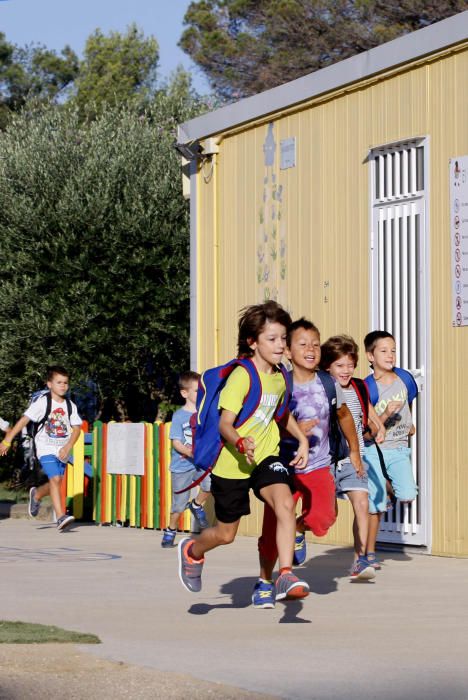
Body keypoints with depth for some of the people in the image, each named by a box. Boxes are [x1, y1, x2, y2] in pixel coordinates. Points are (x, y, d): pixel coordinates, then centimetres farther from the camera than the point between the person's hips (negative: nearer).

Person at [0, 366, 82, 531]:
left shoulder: (70, 405, 3)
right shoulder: (42, 402, -10)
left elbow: (76, 428, 2)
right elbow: (24, 420, -12)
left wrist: (68, 447, -13)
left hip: (62, 450, 5)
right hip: (46, 449, -5)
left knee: (55, 483, 12)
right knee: (55, 479, -19)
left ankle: (36, 495, 44)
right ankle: (60, 517, -22)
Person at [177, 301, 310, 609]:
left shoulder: (280, 377, 3)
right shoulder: (241, 376, -19)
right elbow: (225, 423, -23)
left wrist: (301, 437, 11)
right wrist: (241, 443, -42)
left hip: (266, 457, 4)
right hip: (232, 464, -4)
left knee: (285, 502, -27)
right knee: (226, 534, 11)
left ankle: (286, 576, -29)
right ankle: (192, 551, 46)